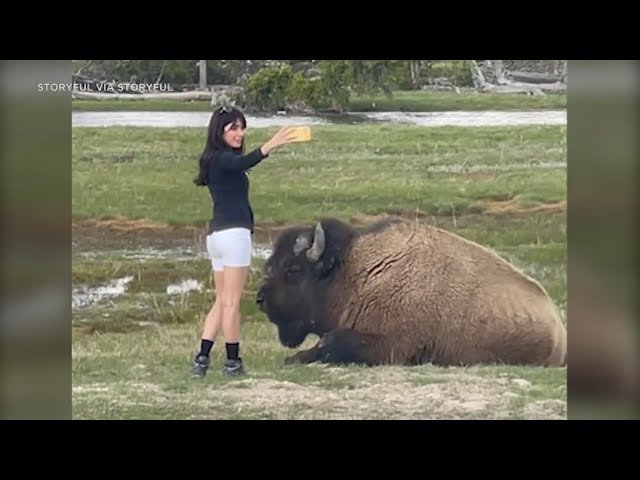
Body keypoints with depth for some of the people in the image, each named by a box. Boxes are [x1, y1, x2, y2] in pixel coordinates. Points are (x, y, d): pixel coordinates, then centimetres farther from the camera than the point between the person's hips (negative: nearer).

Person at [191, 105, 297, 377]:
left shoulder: (214, 160, 18)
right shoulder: (223, 159, -11)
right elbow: (244, 162, -33)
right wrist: (270, 146, -48)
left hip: (216, 234, 10)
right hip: (234, 233, -9)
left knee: (222, 301, 12)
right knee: (232, 302, -4)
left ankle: (202, 359, 7)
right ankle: (233, 362, 0)